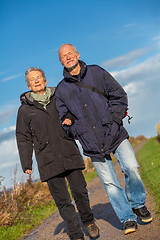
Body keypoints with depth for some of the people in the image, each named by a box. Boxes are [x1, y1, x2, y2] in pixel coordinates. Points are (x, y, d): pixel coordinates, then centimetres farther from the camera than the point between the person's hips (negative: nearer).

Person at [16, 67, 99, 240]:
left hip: (70, 154, 1)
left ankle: (88, 221, 28)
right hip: (48, 161, -1)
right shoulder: (25, 109, 8)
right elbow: (23, 138, 8)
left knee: (80, 192, 2)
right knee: (62, 200, -1)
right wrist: (26, 164, 4)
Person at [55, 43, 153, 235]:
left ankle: (138, 205, 13)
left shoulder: (97, 73, 8)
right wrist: (75, 130, -6)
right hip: (92, 143, 1)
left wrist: (113, 119, -5)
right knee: (109, 182, -1)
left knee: (131, 168, -13)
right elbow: (64, 118, 13)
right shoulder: (61, 90, 9)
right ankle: (127, 218, 15)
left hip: (114, 133, 0)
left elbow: (119, 95, 7)